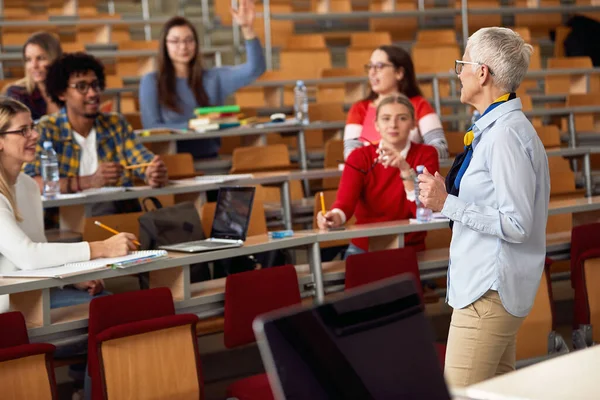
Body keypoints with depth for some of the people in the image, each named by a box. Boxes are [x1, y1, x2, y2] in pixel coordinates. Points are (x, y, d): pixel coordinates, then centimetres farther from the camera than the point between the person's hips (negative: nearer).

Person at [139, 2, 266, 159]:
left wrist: (247, 29, -13)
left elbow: (255, 69, 0)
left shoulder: (213, 78, 11)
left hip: (210, 159, 2)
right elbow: (151, 127, -5)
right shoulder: (151, 82, 4)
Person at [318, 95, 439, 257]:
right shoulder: (360, 157, 1)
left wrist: (405, 169, -26)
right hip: (364, 248, 2)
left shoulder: (425, 154, -1)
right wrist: (335, 216, -39)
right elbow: (345, 200, -17)